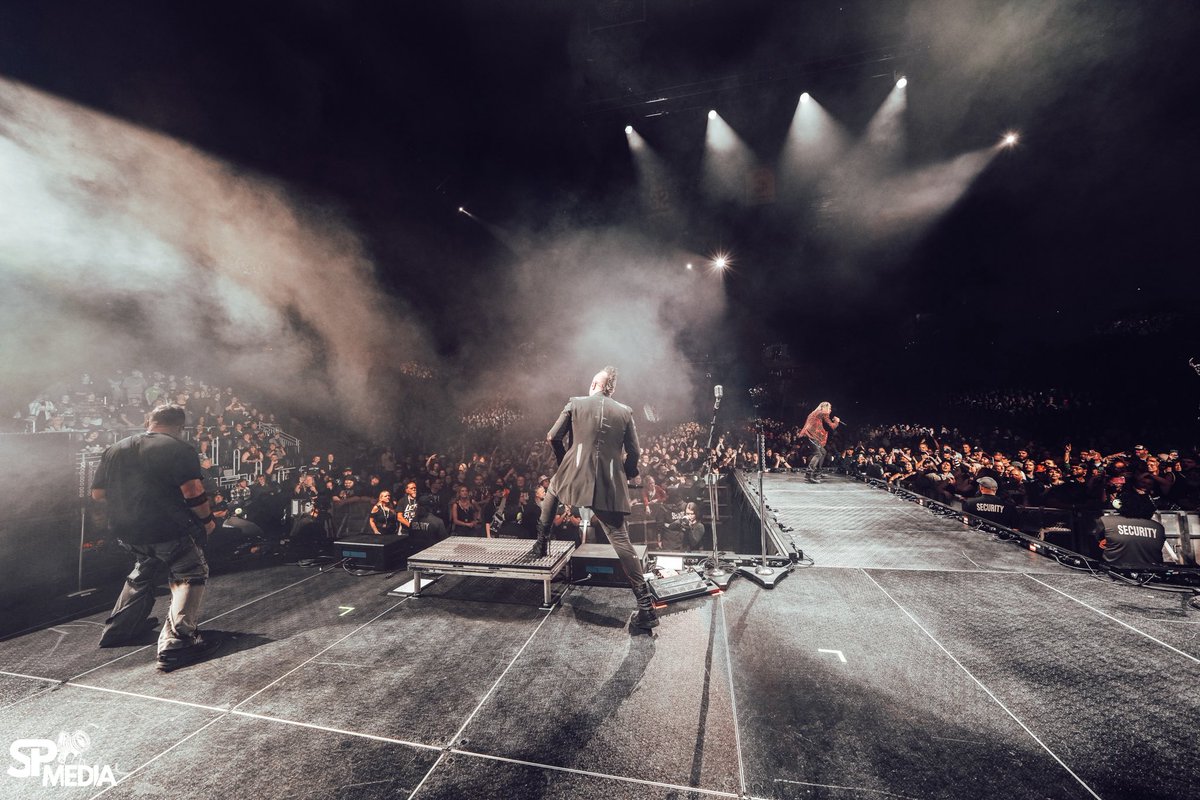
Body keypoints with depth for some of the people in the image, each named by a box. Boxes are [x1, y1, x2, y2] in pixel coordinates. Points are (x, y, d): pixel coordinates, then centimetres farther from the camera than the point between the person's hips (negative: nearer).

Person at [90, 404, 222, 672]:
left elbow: (97, 494, 13)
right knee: (190, 575, 1)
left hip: (125, 532, 8)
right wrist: (207, 519, -5)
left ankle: (117, 630, 41)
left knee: (145, 570, 31)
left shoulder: (114, 450, 10)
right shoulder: (179, 449, -12)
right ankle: (176, 644, -9)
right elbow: (192, 491, -19)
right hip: (167, 530, -7)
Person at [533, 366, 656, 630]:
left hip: (574, 477, 0)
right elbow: (634, 452, 5)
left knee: (553, 489, 34)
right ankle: (645, 606, 3)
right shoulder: (625, 411, 7)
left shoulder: (575, 403, 4)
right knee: (621, 540, 4)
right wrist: (625, 476, 22)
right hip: (610, 486, 1)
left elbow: (552, 437, 7)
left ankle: (542, 543, 40)